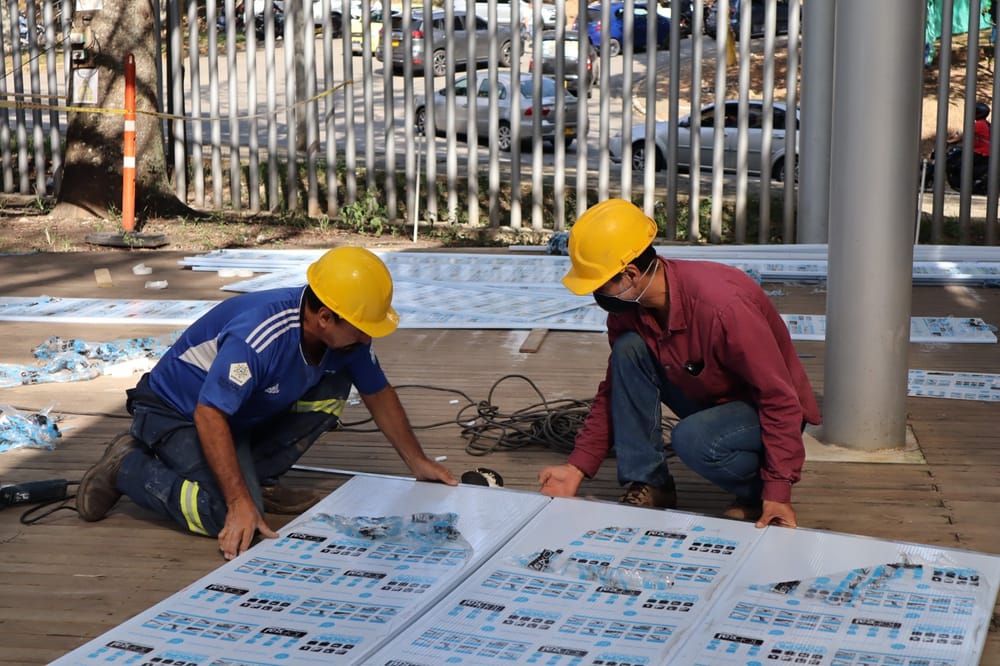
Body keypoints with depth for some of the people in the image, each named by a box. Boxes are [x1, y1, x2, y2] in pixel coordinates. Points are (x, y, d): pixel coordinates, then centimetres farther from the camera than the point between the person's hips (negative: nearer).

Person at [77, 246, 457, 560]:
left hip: (247, 415, 8)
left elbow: (379, 394, 6)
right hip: (175, 414, -8)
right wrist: (241, 503, -40)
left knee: (334, 386, -8)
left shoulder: (346, 335, -11)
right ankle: (128, 466, -5)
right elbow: (209, 415, -37)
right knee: (231, 519, -26)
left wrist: (418, 463, 6)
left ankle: (257, 477, 1)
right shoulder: (258, 336, -36)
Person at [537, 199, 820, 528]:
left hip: (765, 410, -7)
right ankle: (647, 484, -9)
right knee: (628, 349, -16)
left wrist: (778, 492, -29)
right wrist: (577, 466, -7)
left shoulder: (723, 306, -34)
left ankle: (760, 491, -4)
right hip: (709, 399, 7)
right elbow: (614, 392, 0)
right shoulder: (628, 308, -12)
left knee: (691, 439, -35)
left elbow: (780, 397, -28)